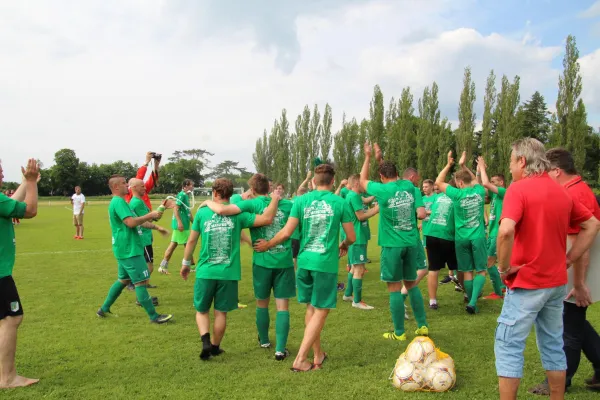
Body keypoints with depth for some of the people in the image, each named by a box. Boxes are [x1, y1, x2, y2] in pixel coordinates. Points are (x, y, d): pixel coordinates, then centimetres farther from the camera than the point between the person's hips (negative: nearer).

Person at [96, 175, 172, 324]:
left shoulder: (120, 202, 17)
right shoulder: (118, 202, -17)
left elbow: (136, 221, 22)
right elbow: (131, 222, -28)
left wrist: (155, 226, 16)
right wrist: (150, 215, -19)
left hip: (125, 249, 11)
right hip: (129, 250, -11)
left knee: (123, 280, 21)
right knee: (141, 281, -6)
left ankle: (104, 309, 30)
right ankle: (154, 316, 0)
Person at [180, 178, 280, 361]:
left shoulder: (202, 212, -2)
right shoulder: (237, 214, -5)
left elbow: (192, 240, 4)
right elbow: (267, 219, -15)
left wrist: (185, 263, 17)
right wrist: (275, 200, 1)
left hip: (206, 271, 0)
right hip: (228, 272, 0)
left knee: (201, 310, 18)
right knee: (221, 312, 15)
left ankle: (206, 341, 0)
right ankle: (215, 347, 27)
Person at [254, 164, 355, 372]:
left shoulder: (301, 200, 0)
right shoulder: (340, 202, -4)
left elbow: (286, 233, -3)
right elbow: (351, 237, 2)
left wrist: (267, 244, 13)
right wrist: (344, 246, 24)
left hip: (304, 261, 3)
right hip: (326, 262, -3)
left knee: (311, 308, 19)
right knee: (321, 311, 7)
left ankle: (318, 356, 29)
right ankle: (300, 360, 5)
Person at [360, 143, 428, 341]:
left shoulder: (382, 190, -8)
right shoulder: (411, 187, 2)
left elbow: (363, 181, 11)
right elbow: (421, 214, 2)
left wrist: (368, 157, 18)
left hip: (392, 244, -4)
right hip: (411, 242, 4)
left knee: (395, 288, 4)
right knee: (411, 283, 18)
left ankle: (399, 333, 12)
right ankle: (422, 326, 23)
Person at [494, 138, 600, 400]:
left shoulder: (518, 189, -15)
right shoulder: (561, 192, 8)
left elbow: (506, 231, -31)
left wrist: (504, 267, -16)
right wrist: (568, 259, 10)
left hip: (527, 283, -7)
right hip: (556, 282, 7)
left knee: (509, 346, 2)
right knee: (553, 345, 18)